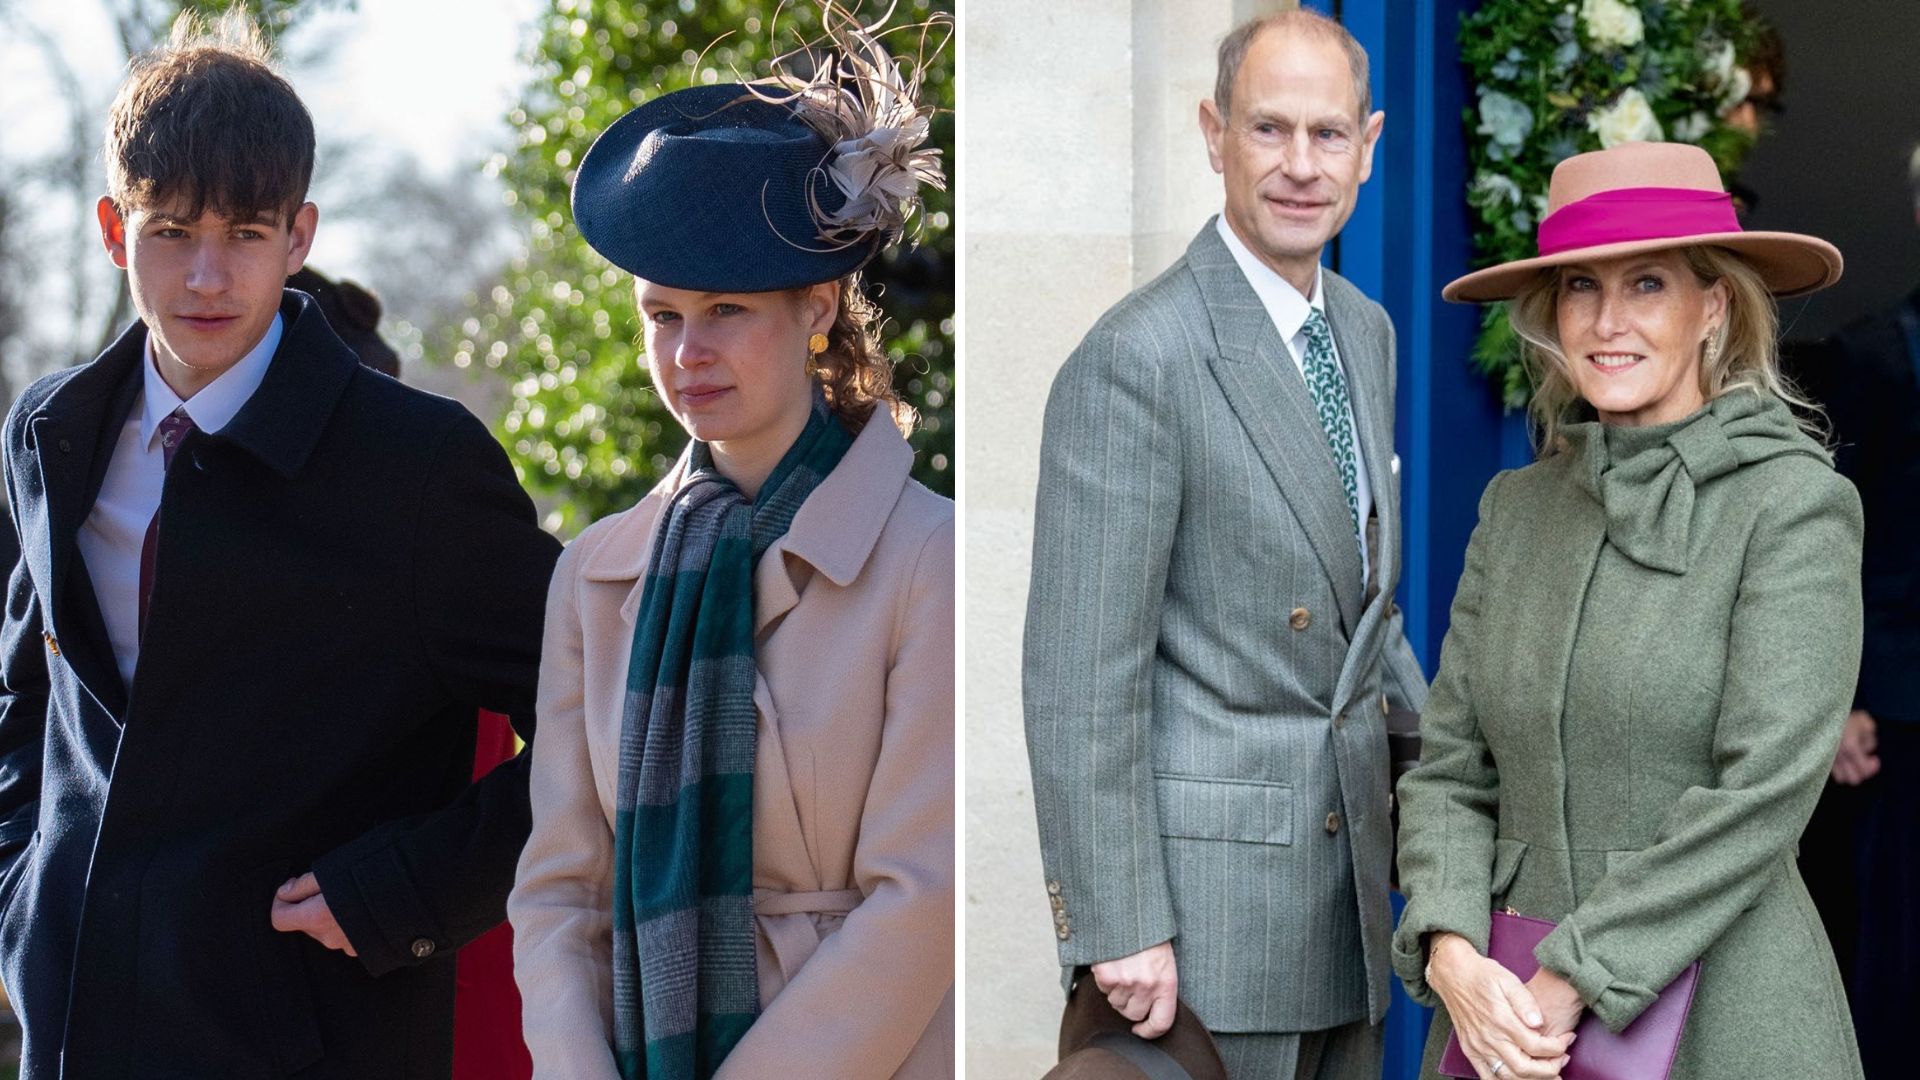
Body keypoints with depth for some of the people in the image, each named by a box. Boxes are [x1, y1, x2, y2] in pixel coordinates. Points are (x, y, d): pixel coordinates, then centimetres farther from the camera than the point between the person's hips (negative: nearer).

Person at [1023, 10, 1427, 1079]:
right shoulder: (1137, 358, -16)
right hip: (1202, 861, -8)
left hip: (1350, 854, 8)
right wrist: (1116, 926, -19)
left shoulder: (1366, 330, 10)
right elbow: (1079, 671, -17)